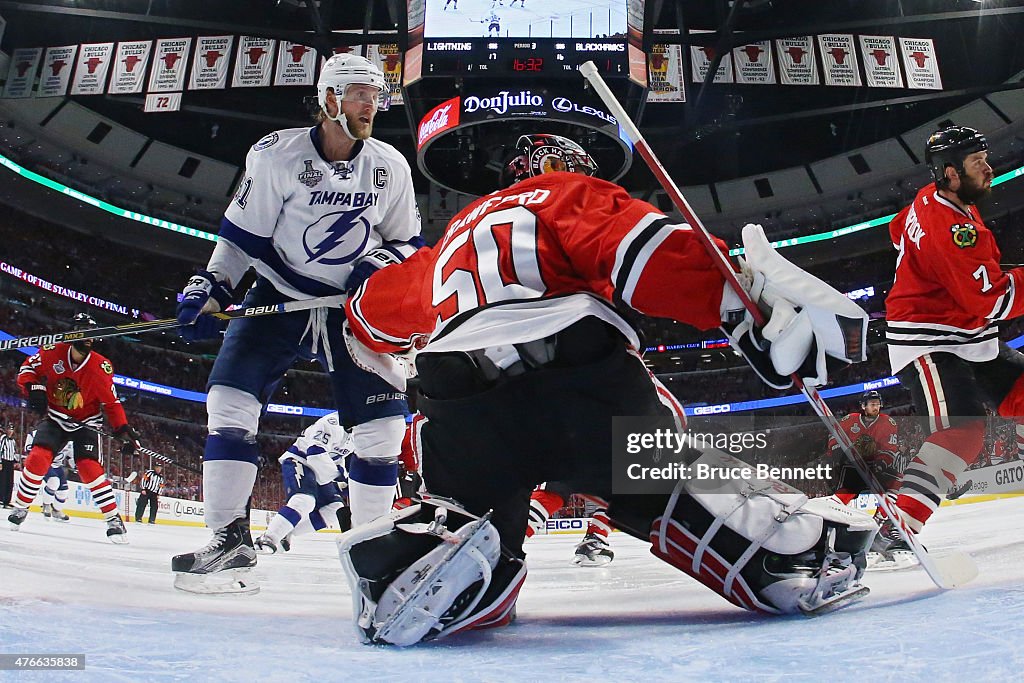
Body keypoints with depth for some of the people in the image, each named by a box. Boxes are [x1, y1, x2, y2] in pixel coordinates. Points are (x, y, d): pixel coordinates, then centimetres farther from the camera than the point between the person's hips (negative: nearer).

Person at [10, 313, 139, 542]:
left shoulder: (101, 367, -17)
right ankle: (20, 508, 5)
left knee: (89, 467, -18)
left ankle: (113, 519, -11)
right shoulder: (53, 352, -14)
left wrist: (124, 431, -18)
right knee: (38, 458, -17)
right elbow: (27, 368, 2)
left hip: (86, 423, -2)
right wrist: (34, 389, -18)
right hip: (54, 418, 2)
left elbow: (111, 403, -10)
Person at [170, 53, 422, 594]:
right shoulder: (276, 154, -9)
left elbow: (409, 243, 9)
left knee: (382, 423, -9)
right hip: (278, 299, -1)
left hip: (355, 307, 2)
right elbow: (242, 234, -2)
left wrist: (384, 263, -12)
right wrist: (210, 288, -12)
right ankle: (230, 542, -9)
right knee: (231, 399, -18)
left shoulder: (391, 167, 0)